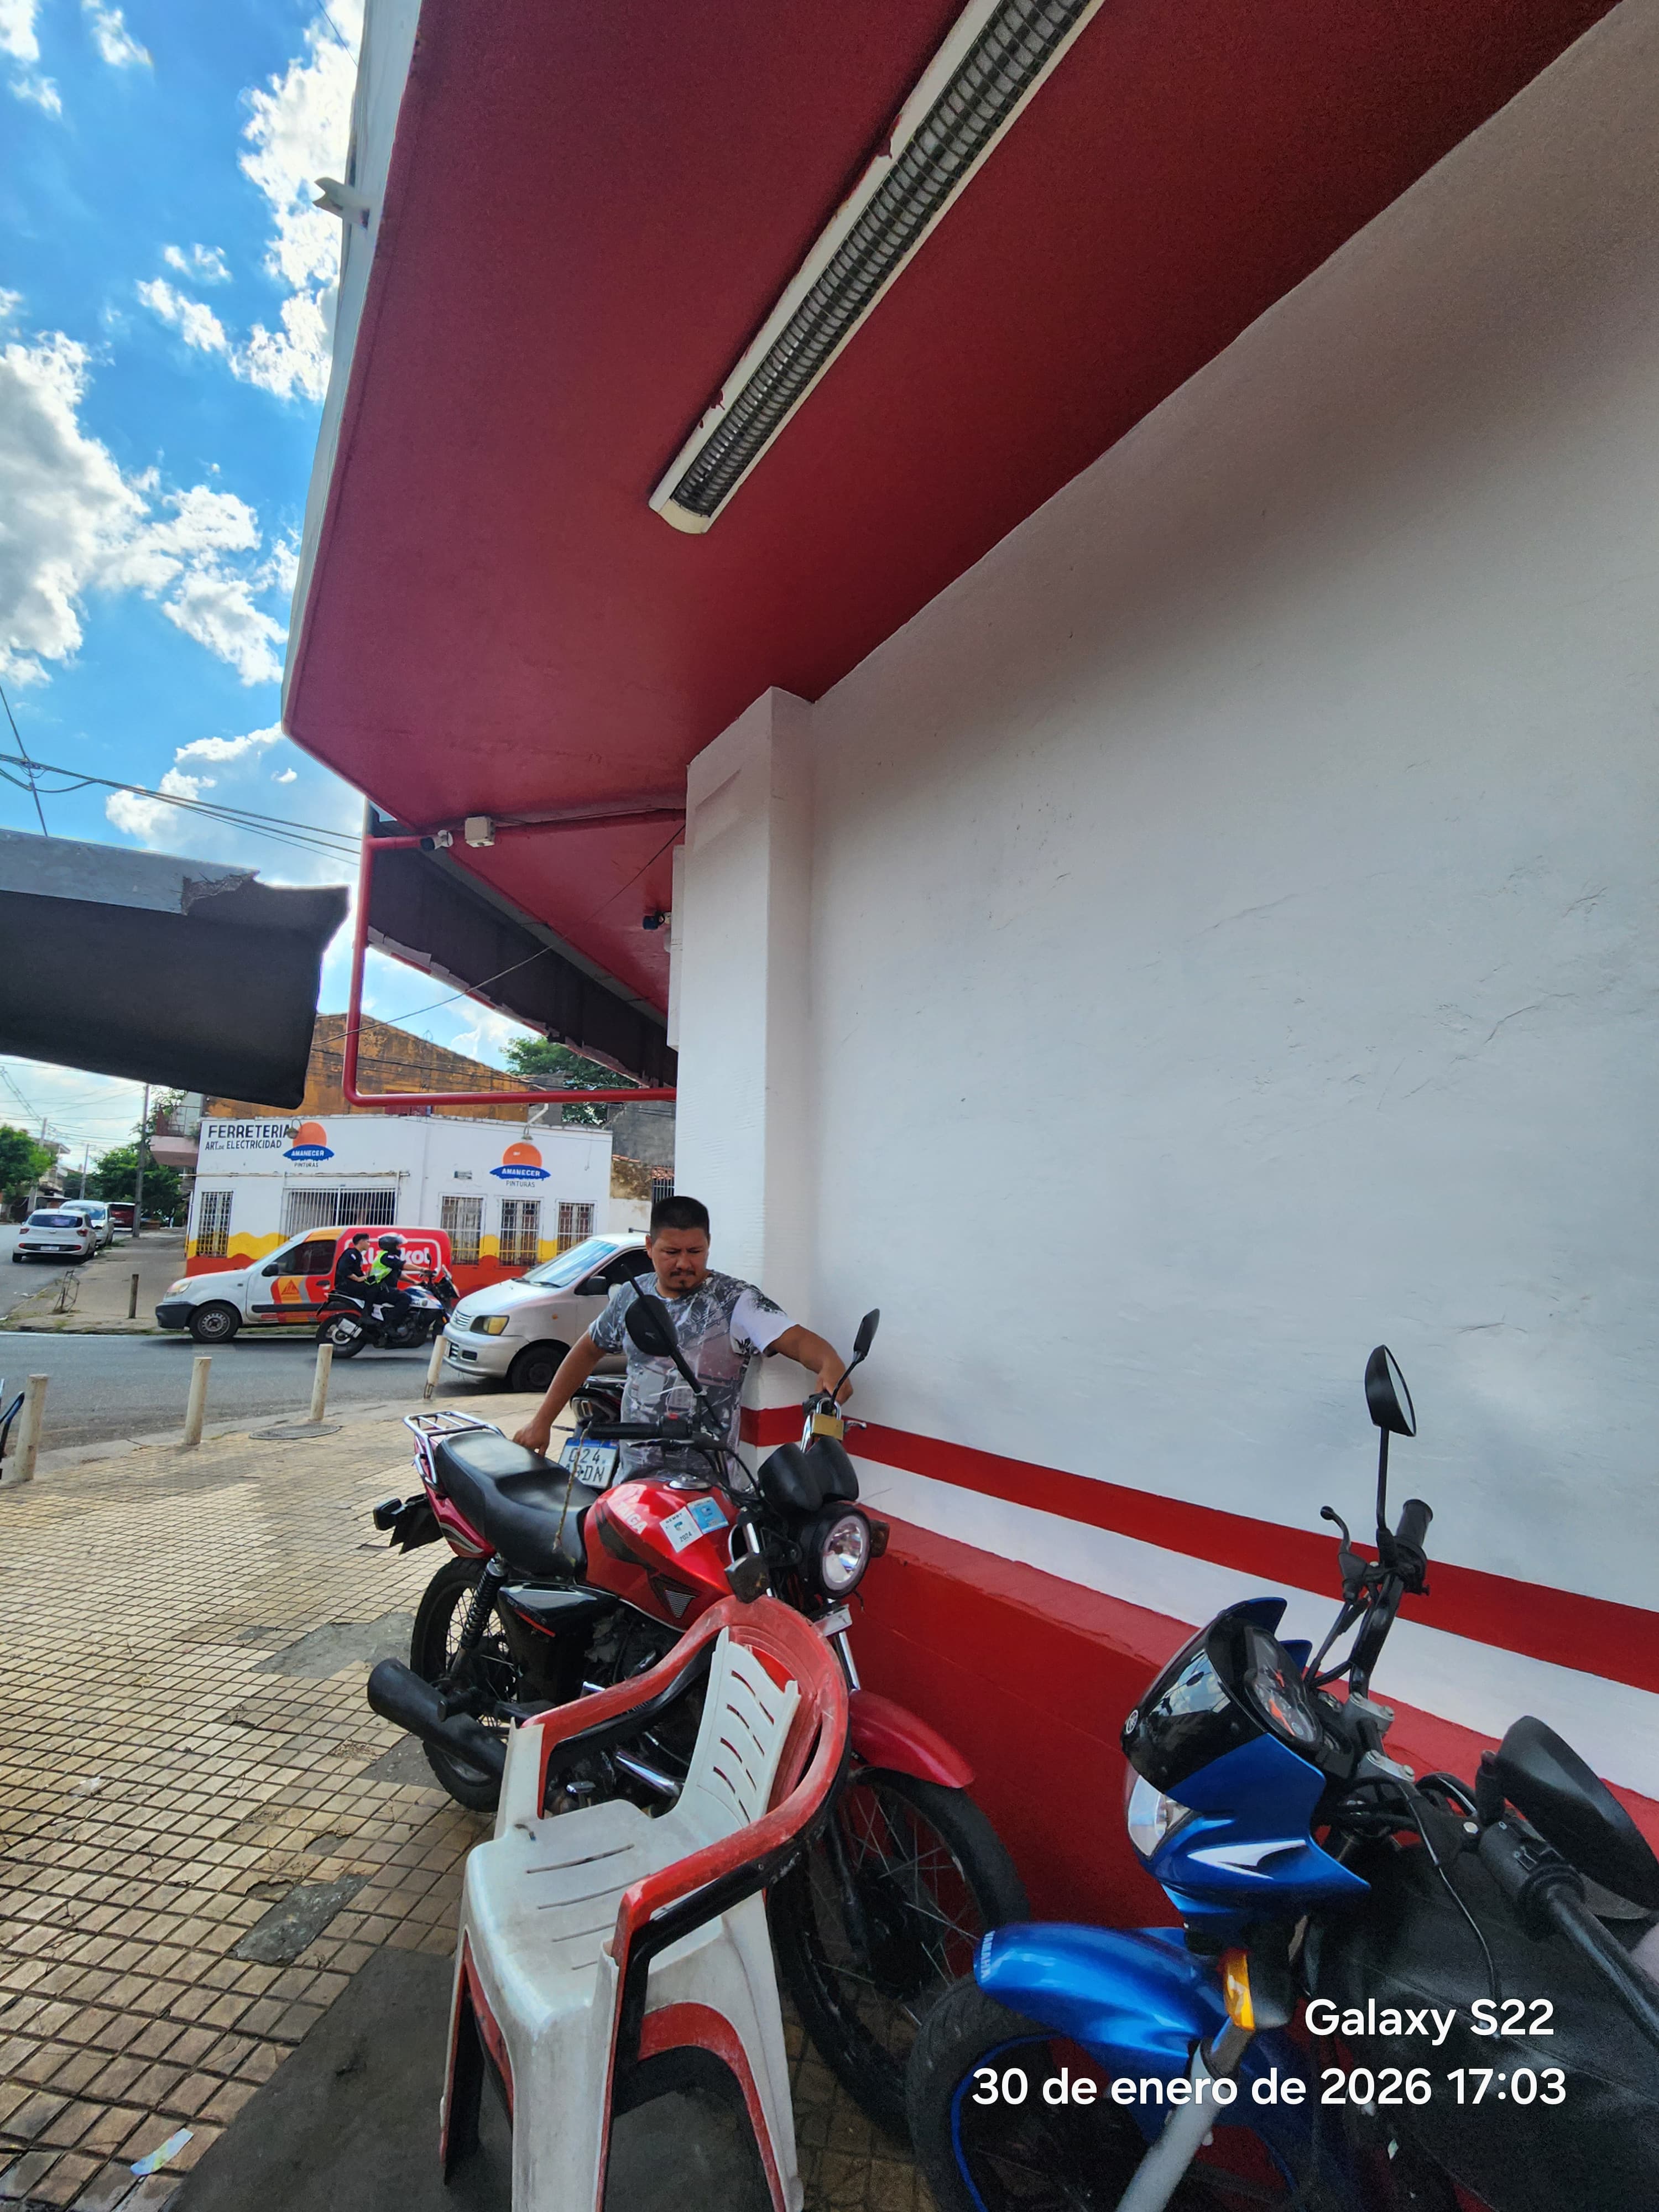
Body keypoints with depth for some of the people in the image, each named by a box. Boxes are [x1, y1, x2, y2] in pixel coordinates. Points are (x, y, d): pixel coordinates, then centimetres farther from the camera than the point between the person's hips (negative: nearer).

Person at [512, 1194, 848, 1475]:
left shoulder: (735, 1300, -11)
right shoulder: (631, 1295, 7)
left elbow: (795, 1338, -22)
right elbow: (588, 1351, 19)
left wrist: (830, 1363, -44)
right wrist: (542, 1420, 19)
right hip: (631, 1473, 5)